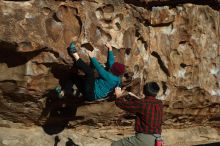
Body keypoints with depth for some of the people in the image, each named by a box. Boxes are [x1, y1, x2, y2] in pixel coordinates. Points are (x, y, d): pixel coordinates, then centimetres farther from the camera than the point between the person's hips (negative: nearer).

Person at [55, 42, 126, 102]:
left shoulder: (111, 78, -22)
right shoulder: (115, 77, 4)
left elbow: (99, 68, -22)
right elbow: (111, 61, 15)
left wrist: (92, 57, -12)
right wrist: (110, 49, 21)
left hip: (91, 94, -10)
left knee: (90, 71, -27)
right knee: (75, 76, 13)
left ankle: (75, 55, -15)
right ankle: (63, 92, -1)